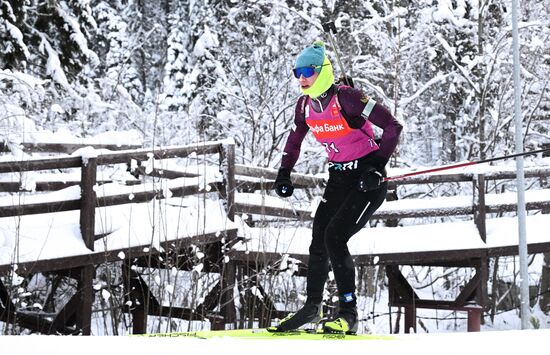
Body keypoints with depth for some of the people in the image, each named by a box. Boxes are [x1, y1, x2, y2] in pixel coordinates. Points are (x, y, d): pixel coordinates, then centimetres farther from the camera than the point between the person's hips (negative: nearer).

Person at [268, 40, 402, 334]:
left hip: (367, 179, -7)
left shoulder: (345, 98, -21)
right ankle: (312, 307, 18)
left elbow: (393, 126, -22)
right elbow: (294, 140, 21)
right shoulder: (305, 104, 1)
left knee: (334, 237, -18)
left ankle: (348, 314, -11)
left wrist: (378, 167, -27)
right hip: (339, 177, 7)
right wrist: (283, 175, 12)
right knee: (319, 240, 2)